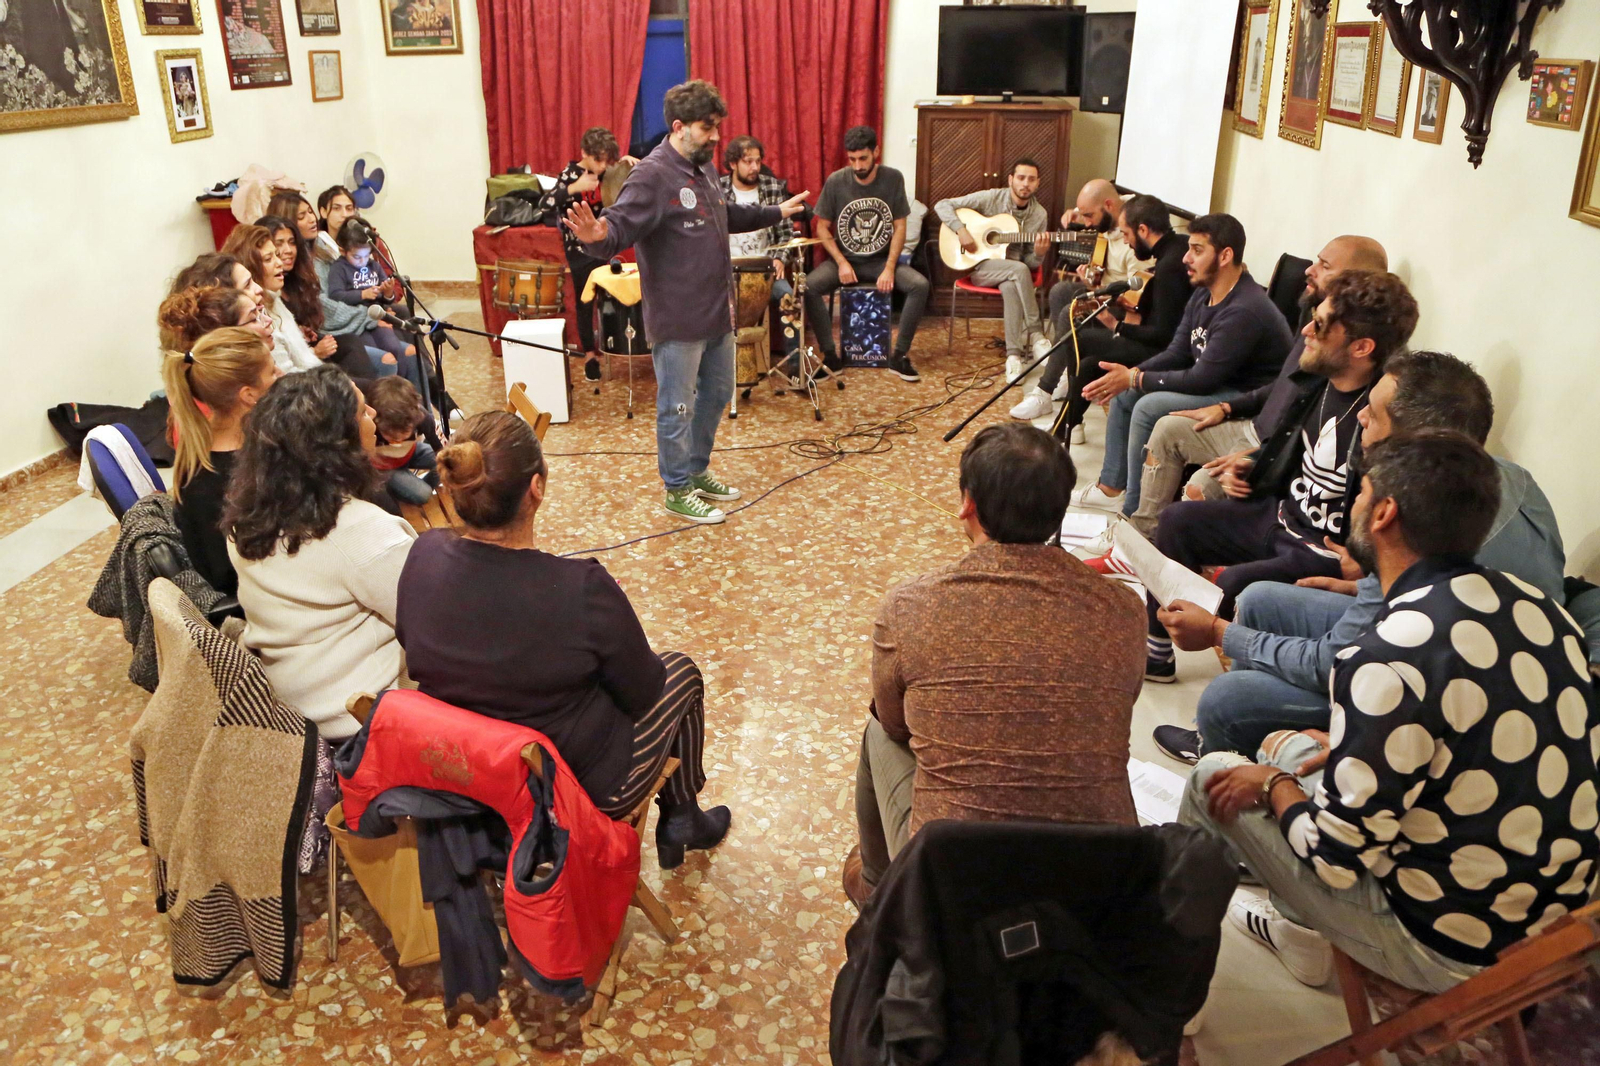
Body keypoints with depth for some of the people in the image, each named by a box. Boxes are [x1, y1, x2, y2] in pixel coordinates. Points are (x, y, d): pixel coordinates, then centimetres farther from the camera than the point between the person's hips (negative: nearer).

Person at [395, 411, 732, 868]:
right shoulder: (583, 590, -32)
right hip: (583, 788, -5)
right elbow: (641, 695, -15)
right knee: (681, 671, 21)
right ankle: (681, 821, 39)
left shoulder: (424, 556, -17)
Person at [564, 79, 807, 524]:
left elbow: (726, 215, 29)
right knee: (677, 407, 3)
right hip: (677, 320, -9)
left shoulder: (704, 168, 10)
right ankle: (678, 491, 18)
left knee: (717, 393, 21)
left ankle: (697, 471, 38)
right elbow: (619, 227, -27)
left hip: (717, 312, 9)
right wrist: (596, 235, -49)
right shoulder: (651, 176, -18)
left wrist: (776, 212, 38)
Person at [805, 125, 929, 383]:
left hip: (882, 260, 0)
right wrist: (842, 263, -14)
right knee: (808, 286, -29)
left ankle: (900, 356, -15)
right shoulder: (836, 181, -8)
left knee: (920, 285, -26)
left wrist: (889, 269, -15)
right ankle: (830, 356, -17)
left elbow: (900, 227, -4)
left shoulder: (893, 179, -6)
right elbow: (822, 227, -2)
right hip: (844, 259, 0)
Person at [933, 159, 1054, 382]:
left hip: (1012, 272, 2)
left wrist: (1039, 253, -17)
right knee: (1019, 270, -34)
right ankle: (1035, 337, -31)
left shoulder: (1039, 215, 4)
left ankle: (1014, 354, -36)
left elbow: (1030, 263, 7)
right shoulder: (991, 198, -4)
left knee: (1011, 287, -37)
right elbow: (942, 205, -5)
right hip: (980, 267, -2)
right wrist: (961, 230, -19)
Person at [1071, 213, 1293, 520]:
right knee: (1123, 393, 8)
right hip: (1215, 385, 11)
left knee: (1149, 407, -26)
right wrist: (1129, 374, -11)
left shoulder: (1244, 311, -27)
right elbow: (1177, 353, 6)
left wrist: (1134, 379, -19)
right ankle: (1111, 487, 17)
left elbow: (1202, 380, -27)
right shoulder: (1203, 294, 4)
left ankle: (1135, 512, -14)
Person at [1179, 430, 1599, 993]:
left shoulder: (1390, 660, -30)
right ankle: (1300, 924, 36)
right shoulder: (1534, 604, -4)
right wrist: (1351, 745, 12)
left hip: (1453, 949, -7)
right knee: (1295, 748, 19)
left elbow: (1337, 857, -21)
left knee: (1217, 778, 6)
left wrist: (1275, 785, -3)